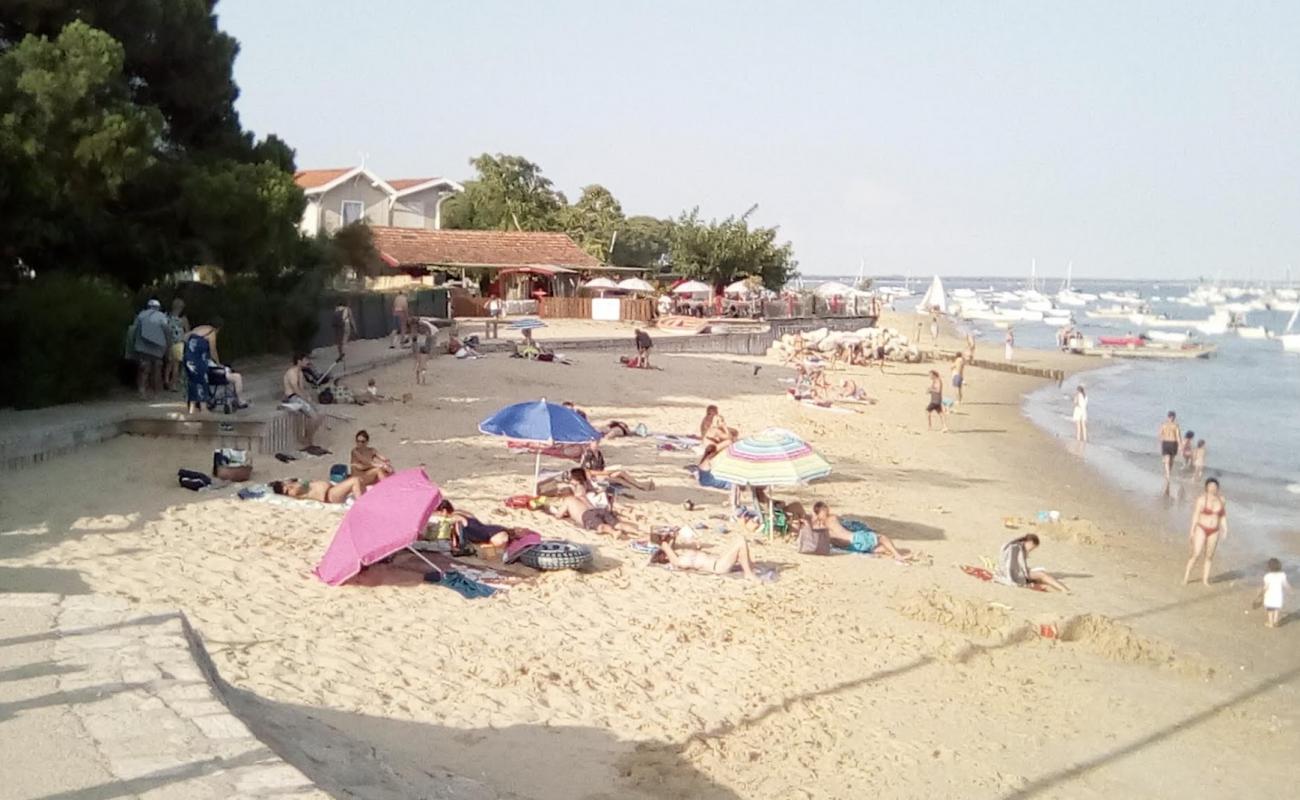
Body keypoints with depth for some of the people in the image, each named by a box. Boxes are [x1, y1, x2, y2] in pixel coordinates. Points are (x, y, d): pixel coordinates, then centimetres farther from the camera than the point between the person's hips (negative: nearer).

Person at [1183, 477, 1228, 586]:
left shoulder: (1222, 500, -1)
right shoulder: (1202, 499, -13)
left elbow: (1223, 516, 7)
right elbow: (1195, 515, -9)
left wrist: (1225, 530, 1)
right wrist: (1192, 531, -8)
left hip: (1214, 531, 4)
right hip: (1201, 529, -4)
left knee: (1209, 556, 10)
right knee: (1196, 555, -8)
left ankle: (1205, 579, 21)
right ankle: (1186, 576, 8)